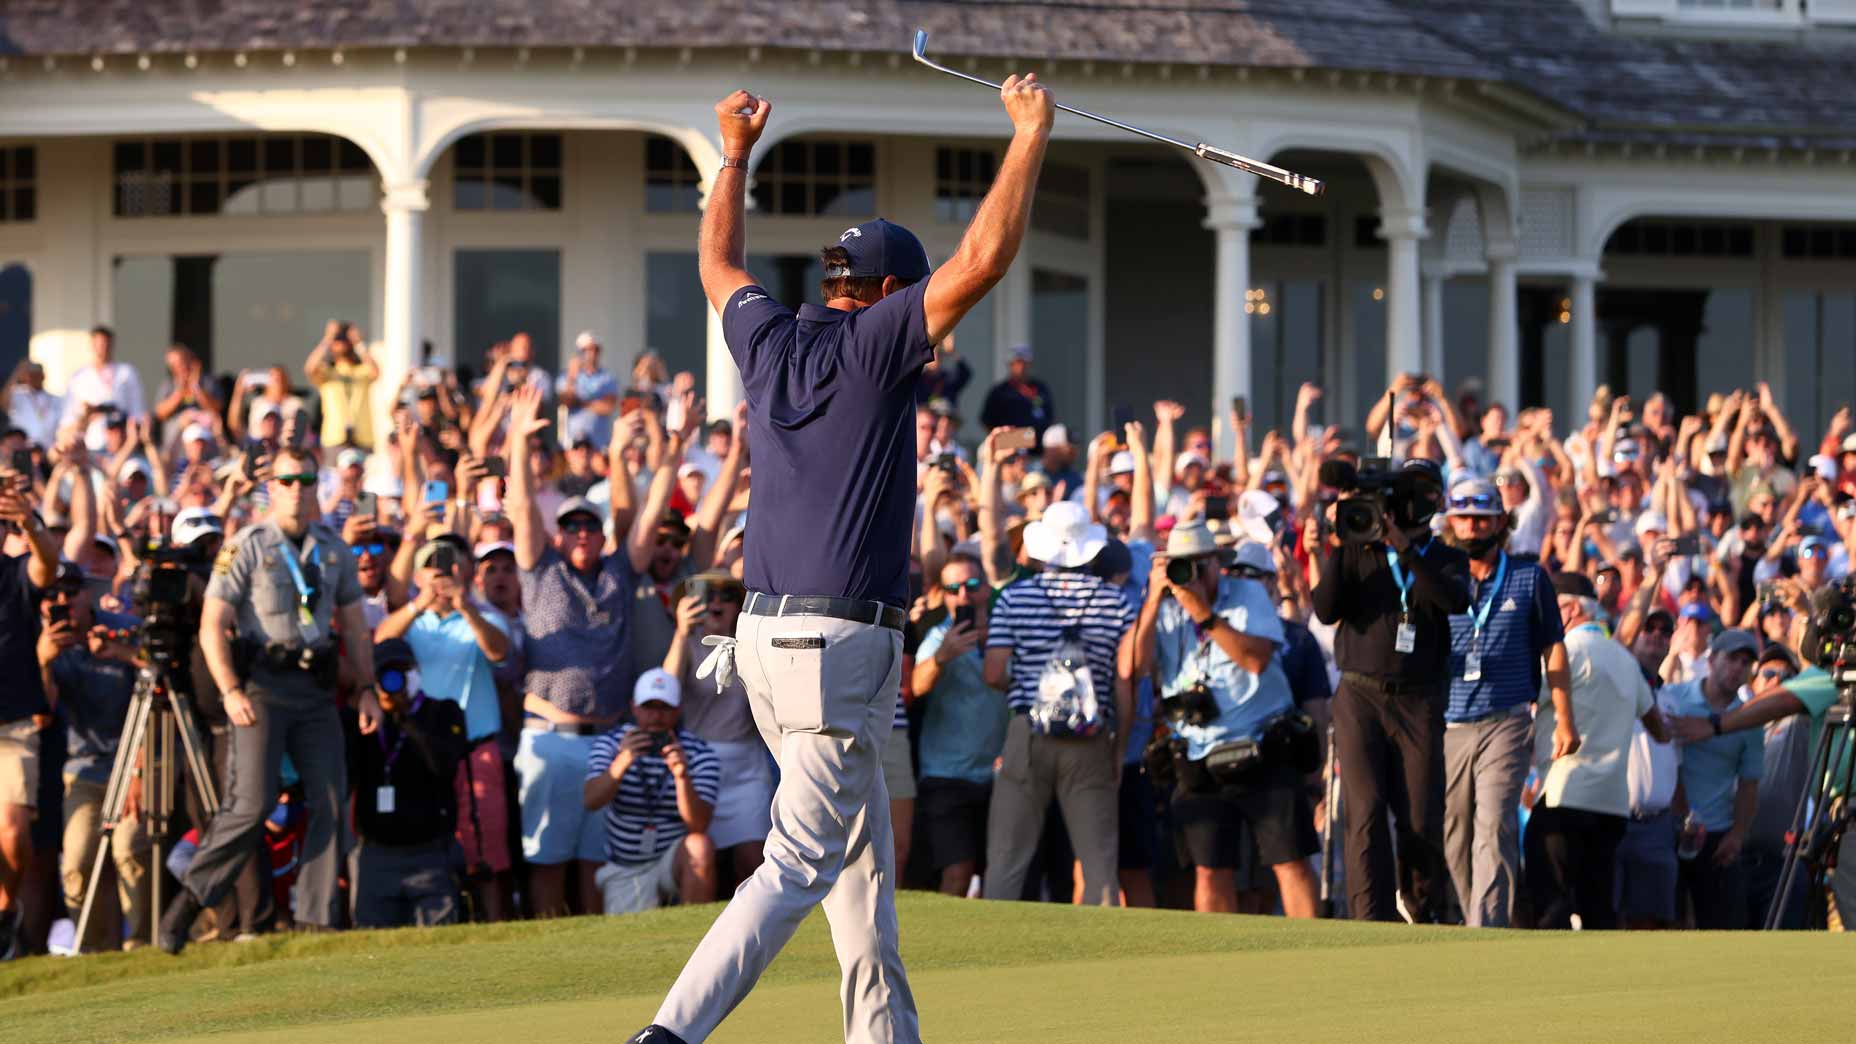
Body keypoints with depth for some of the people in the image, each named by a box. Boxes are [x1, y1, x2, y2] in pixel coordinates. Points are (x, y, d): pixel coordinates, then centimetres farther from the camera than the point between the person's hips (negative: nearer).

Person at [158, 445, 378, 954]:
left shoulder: (333, 549, 12)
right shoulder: (247, 547, -3)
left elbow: (354, 626, 20)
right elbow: (212, 627, -8)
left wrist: (367, 689, 10)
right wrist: (231, 692, -18)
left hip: (316, 688, 5)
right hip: (262, 686, -5)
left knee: (330, 802, -2)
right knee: (252, 803, -14)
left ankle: (318, 918, 4)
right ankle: (189, 901, -4)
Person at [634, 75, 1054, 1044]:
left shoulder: (768, 339, 9)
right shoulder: (873, 344, -9)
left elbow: (719, 266, 30)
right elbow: (982, 257, -17)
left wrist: (735, 155, 40)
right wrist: (1030, 132, -9)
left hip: (764, 634, 8)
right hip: (842, 643, -8)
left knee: (865, 851, 18)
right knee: (802, 861, -11)